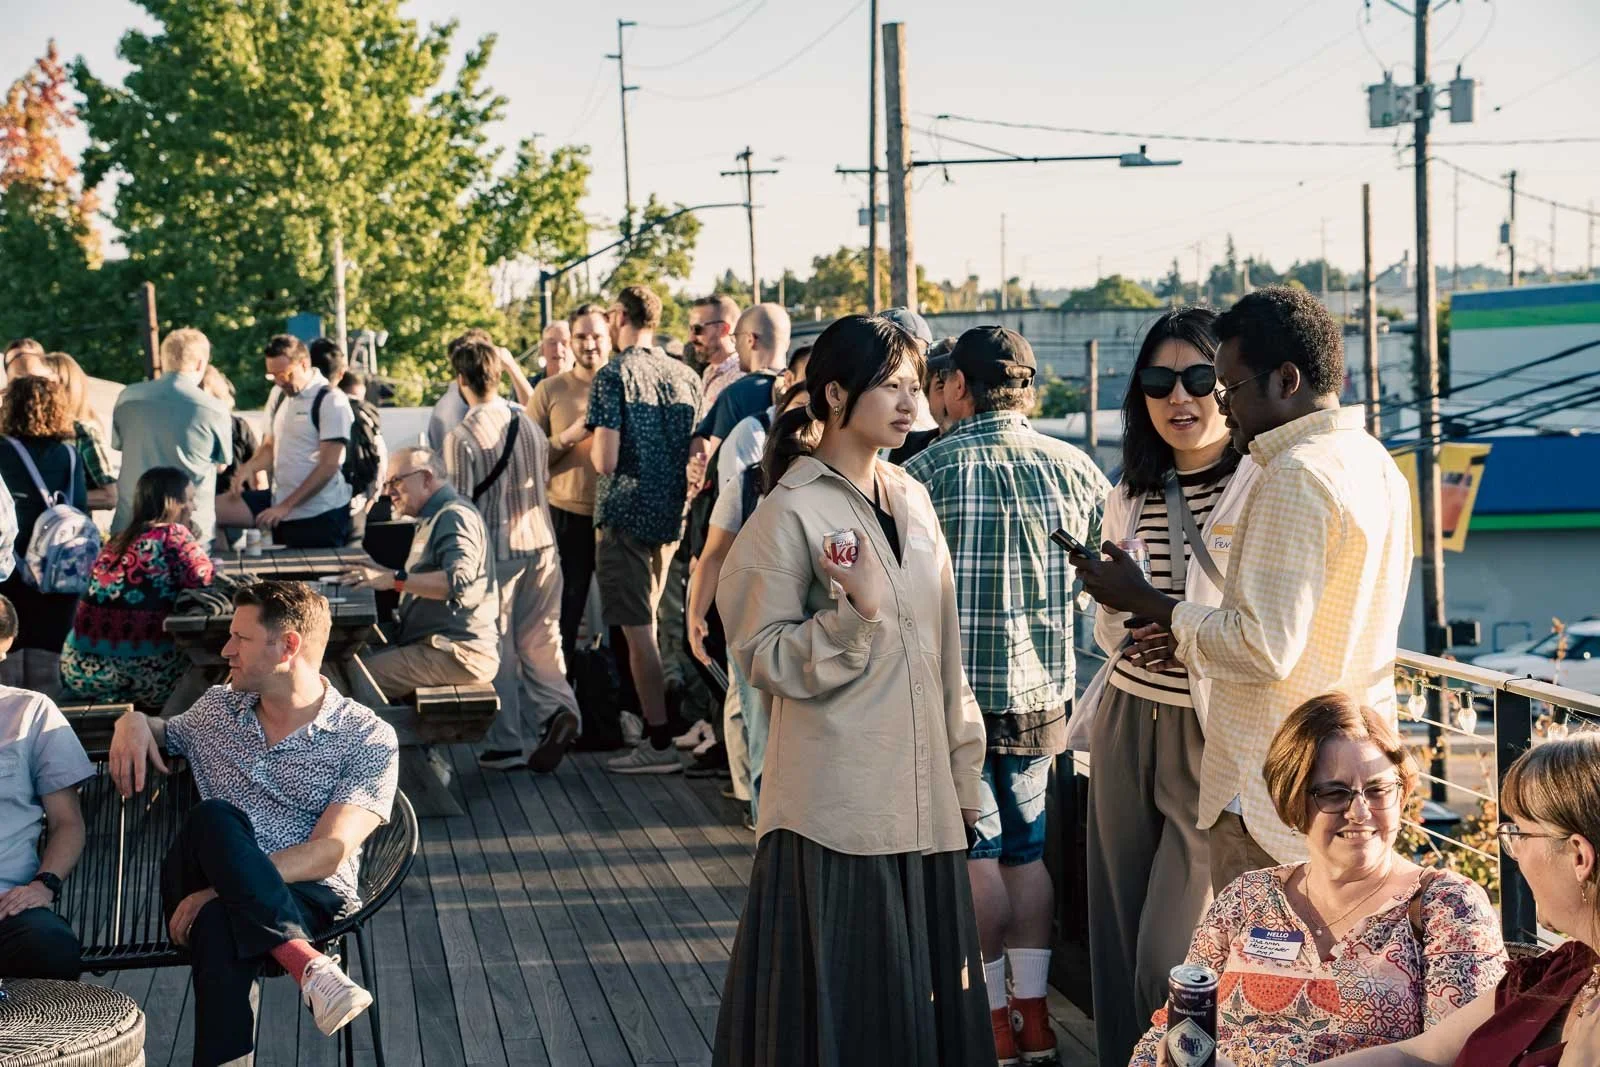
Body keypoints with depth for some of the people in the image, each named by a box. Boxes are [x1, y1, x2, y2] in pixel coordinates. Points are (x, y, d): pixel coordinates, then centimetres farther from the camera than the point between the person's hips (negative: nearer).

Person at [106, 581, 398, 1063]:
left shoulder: (368, 738, 1)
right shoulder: (217, 708, 20)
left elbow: (329, 853, -9)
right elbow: (164, 735, 42)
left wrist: (223, 887, -21)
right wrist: (132, 720, 16)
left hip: (306, 897, -4)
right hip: (199, 890, 4)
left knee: (220, 921, -41)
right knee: (213, 819, -35)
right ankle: (306, 964, -45)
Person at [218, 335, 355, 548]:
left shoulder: (331, 401, -11)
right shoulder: (280, 396, 12)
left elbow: (329, 466, -16)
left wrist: (286, 506, -18)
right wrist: (249, 467, -1)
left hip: (319, 514, -7)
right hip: (281, 501, 7)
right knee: (215, 509, -6)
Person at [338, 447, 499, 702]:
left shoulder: (455, 516, -11)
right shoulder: (435, 518, 24)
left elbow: (459, 580, -26)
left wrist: (394, 579, -27)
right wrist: (378, 574, 17)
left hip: (458, 653, -10)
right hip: (434, 644, 10)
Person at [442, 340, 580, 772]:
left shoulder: (461, 437, -14)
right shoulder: (528, 425, 3)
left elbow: (460, 505, -12)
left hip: (495, 550, -4)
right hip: (539, 543, 5)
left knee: (499, 650, 6)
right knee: (539, 640, 12)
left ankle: (508, 744, 11)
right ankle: (558, 708, -10)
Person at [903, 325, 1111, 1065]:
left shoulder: (927, 472, -11)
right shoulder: (1075, 469, 1)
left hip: (955, 691, -4)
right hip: (1045, 691, 4)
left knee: (975, 849, 6)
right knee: (1027, 846, 13)